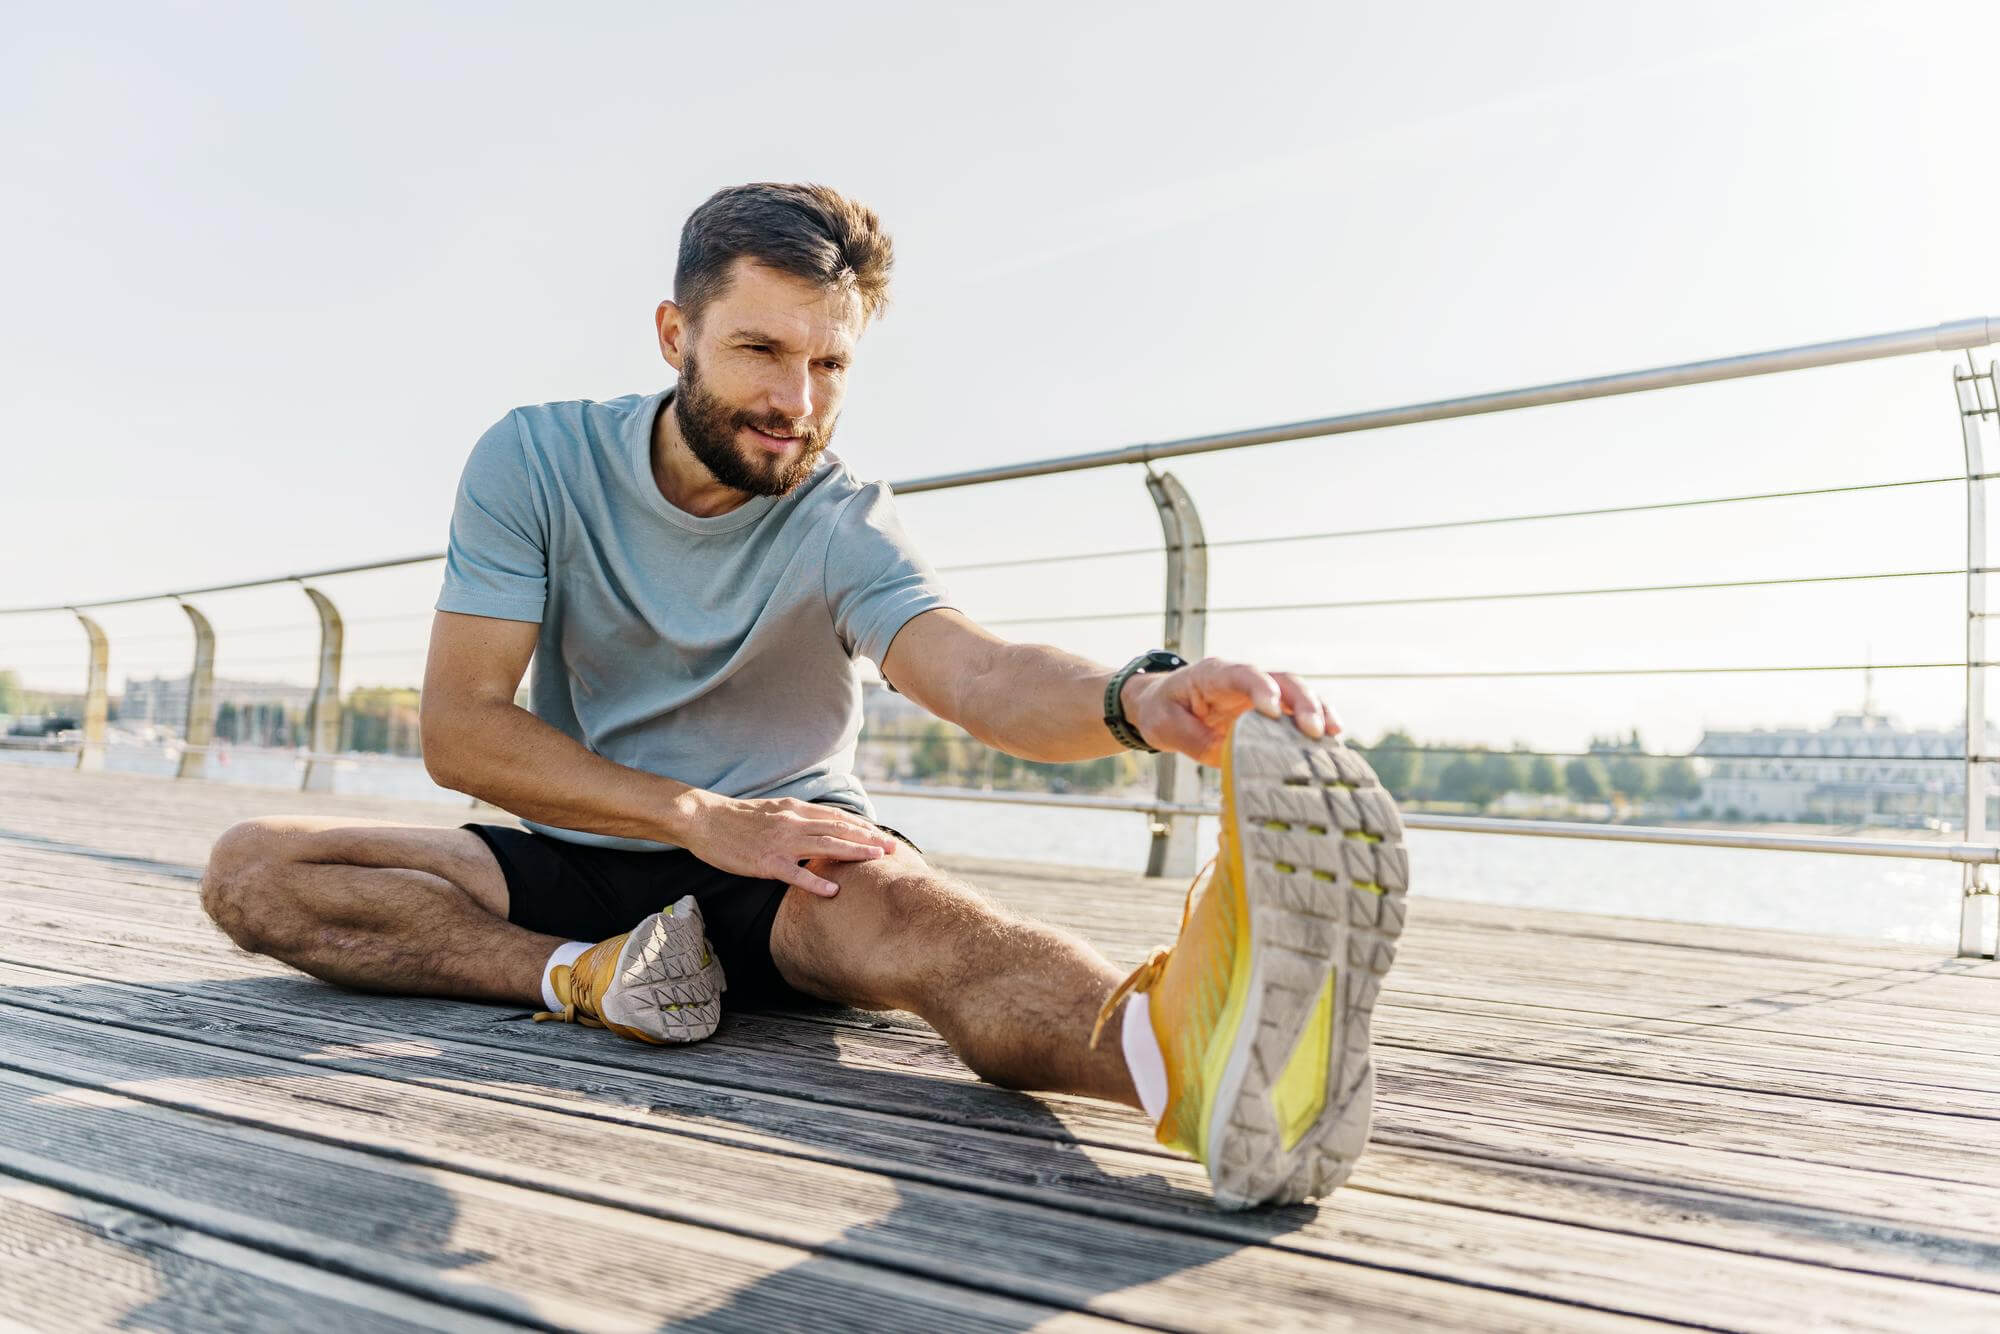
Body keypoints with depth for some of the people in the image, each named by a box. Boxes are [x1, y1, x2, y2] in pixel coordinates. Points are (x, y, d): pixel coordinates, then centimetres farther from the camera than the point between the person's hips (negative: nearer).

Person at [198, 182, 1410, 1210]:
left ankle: (1194, 1050, -67)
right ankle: (586, 977, -29)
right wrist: (703, 818, -23)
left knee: (901, 902, -38)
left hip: (779, 868, -3)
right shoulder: (535, 461, -6)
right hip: (578, 859, 3)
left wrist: (1140, 699, -54)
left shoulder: (845, 531, -10)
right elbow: (459, 728, -12)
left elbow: (982, 675, -30)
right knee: (253, 869, -16)